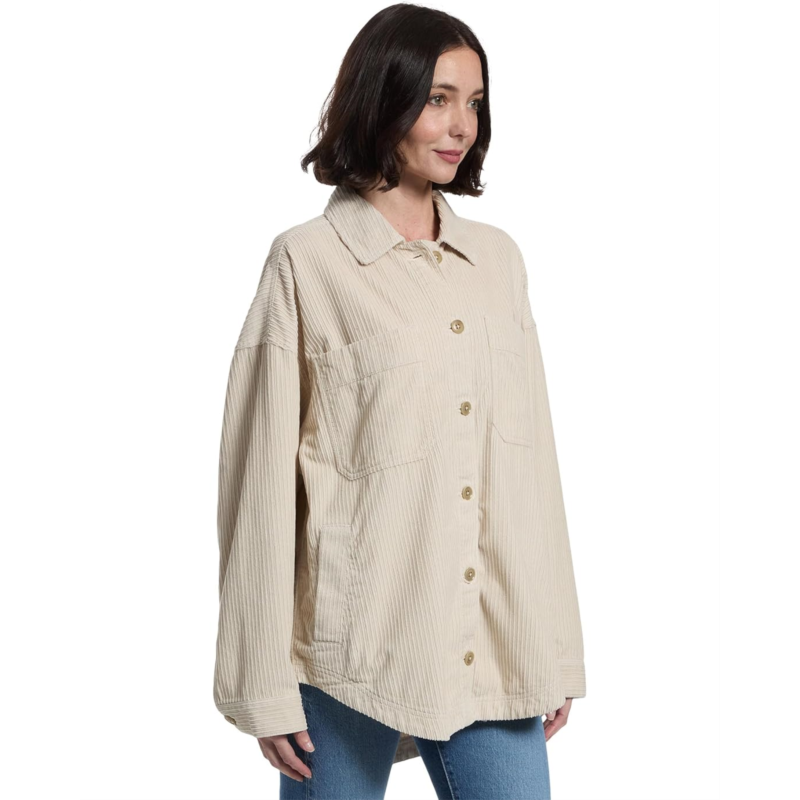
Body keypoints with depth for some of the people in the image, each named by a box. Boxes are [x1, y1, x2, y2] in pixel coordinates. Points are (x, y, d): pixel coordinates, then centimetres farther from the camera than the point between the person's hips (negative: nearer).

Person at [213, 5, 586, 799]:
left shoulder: (498, 257, 10)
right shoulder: (307, 262, -4)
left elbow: (532, 456, 11)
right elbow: (262, 478, -6)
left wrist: (556, 649, 10)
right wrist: (267, 689, -7)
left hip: (493, 654, 4)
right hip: (353, 651, -4)